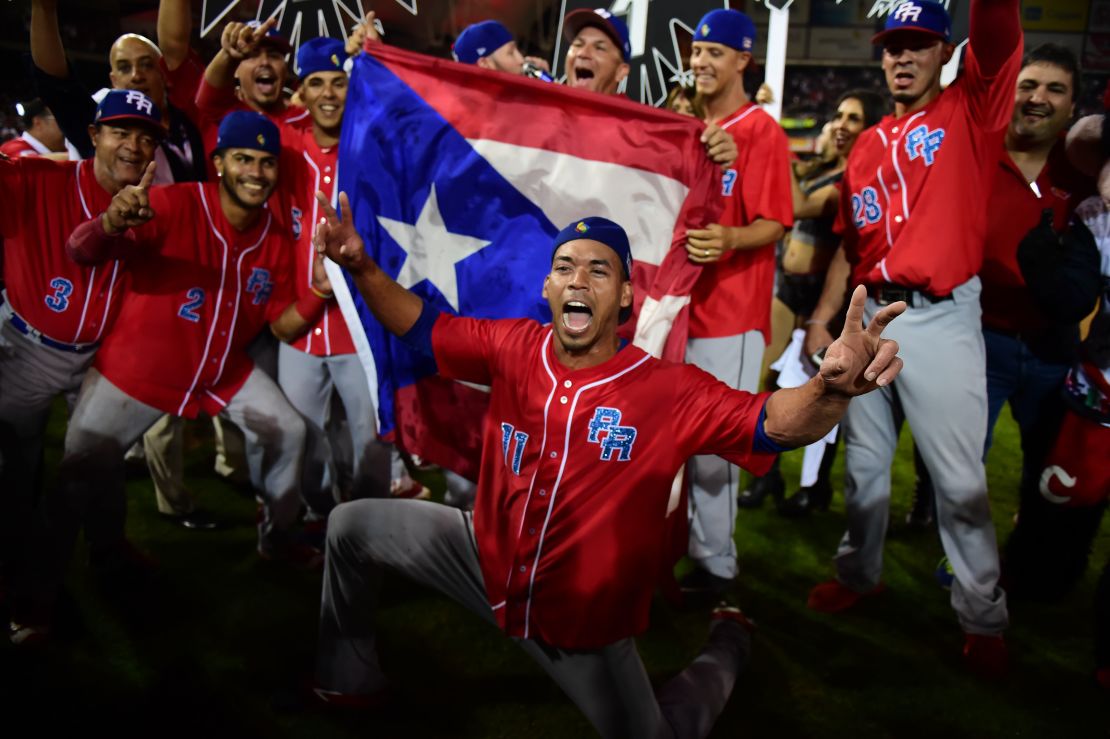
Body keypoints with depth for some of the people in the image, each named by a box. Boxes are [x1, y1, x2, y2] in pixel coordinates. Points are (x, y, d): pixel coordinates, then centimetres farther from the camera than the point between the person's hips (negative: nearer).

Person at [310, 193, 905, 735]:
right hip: (486, 561, 4)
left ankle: (727, 643, 39)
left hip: (584, 621, -3)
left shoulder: (670, 392, -24)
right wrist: (361, 266, -20)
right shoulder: (513, 348, -13)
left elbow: (774, 423, -33)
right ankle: (350, 679, 31)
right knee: (351, 525, 4)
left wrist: (830, 388, -56)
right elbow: (423, 327, -3)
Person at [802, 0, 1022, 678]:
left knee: (958, 478, -2)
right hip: (870, 317, 5)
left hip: (942, 318, -5)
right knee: (864, 462, 15)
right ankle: (860, 573, 32)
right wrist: (822, 319, 9)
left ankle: (984, 617, 11)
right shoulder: (867, 146, 15)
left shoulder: (971, 110, 2)